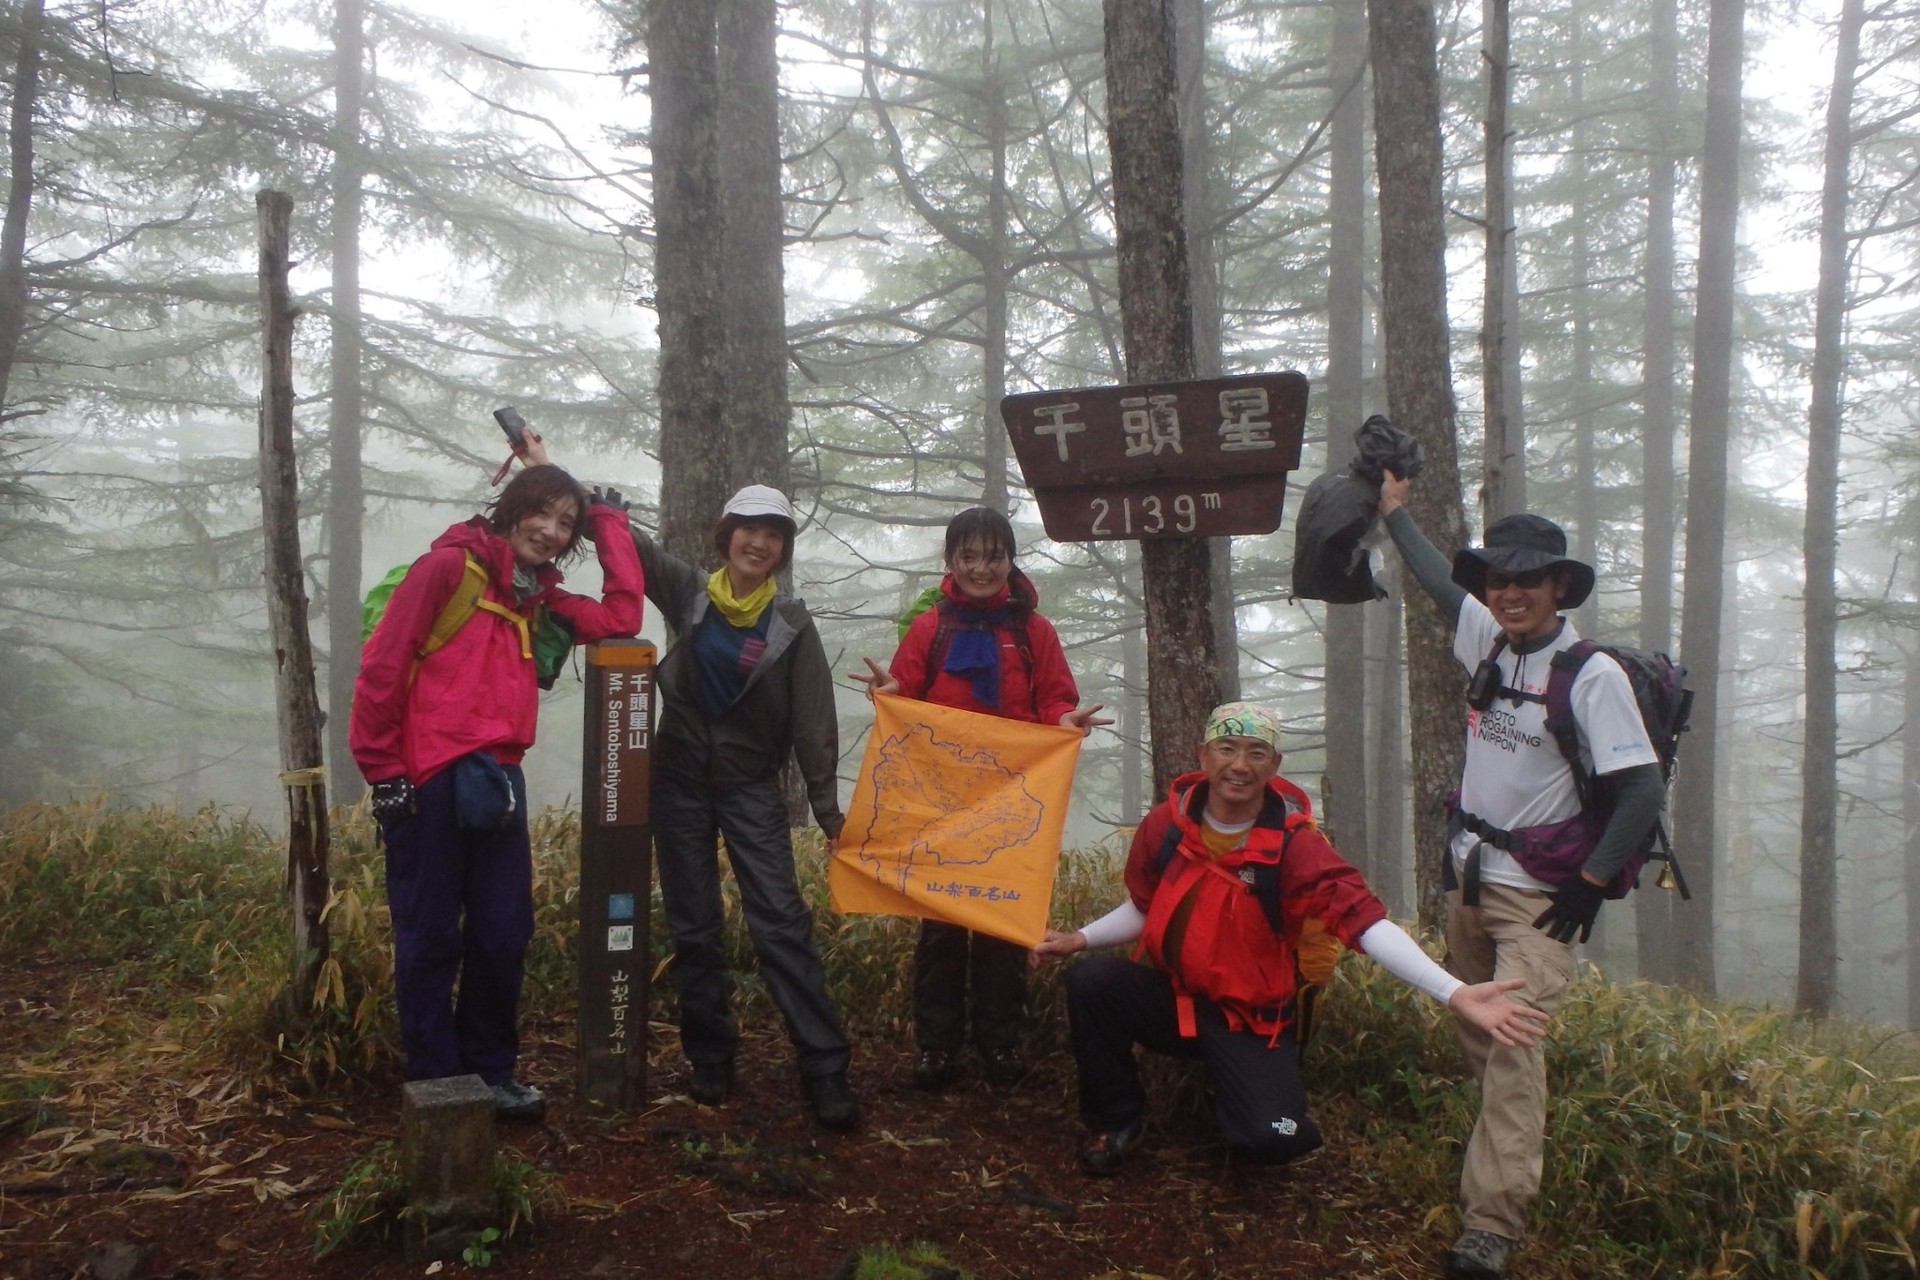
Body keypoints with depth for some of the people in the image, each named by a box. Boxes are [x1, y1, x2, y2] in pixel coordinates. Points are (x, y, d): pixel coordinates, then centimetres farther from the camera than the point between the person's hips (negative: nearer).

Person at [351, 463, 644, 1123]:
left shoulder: (537, 597, 17)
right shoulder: (448, 566, -5)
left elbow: (621, 617, 6)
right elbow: (382, 666, -8)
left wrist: (607, 520, 9)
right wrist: (383, 770, -10)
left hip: (496, 782, 7)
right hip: (427, 783, -7)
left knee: (505, 934, 10)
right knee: (431, 938, 5)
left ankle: (490, 1070, 26)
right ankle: (434, 1080, 18)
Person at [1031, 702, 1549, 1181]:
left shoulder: (1293, 843, -16)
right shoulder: (1165, 825, -7)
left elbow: (1364, 920, -26)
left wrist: (1456, 993, -37)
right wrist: (1079, 939, -5)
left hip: (1251, 1021, -2)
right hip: (1170, 996, 2)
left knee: (1271, 1137, -24)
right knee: (1090, 981, -25)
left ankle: (1238, 1086, 16)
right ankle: (1116, 1120, 0)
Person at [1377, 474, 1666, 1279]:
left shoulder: (1592, 675, -14)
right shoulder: (1488, 638, 4)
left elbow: (1644, 791, -14)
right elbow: (1440, 581, 23)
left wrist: (1591, 883, -15)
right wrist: (1395, 513, 34)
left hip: (1536, 890, -7)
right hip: (1466, 874, 7)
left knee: (1511, 1039, -15)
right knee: (1473, 1032, 13)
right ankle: (1512, 1149, 30)